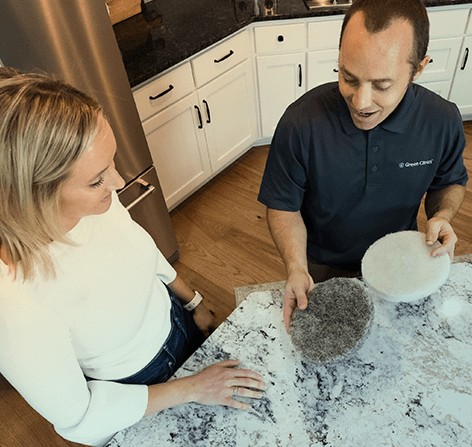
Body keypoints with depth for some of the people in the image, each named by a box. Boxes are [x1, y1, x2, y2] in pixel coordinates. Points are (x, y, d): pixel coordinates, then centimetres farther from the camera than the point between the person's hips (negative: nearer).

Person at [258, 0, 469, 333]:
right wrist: (297, 267, -33)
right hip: (321, 268, -2)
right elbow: (284, 205, -19)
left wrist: (442, 216, -21)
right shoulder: (300, 123, -30)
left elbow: (450, 181, 0)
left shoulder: (443, 122, -21)